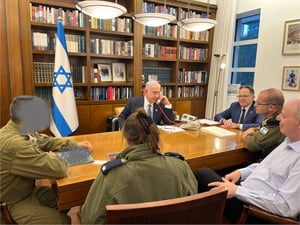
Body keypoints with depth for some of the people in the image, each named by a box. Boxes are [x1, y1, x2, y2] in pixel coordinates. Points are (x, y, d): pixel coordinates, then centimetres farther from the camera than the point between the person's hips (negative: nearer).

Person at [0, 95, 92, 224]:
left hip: (28, 190, 8)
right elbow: (58, 170, -36)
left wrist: (75, 144, 3)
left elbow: (47, 141, 11)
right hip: (14, 203, -8)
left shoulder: (22, 131, -8)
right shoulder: (15, 144, -38)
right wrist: (51, 158, -13)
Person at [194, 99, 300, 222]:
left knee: (203, 174, -9)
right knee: (204, 173, 1)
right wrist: (240, 172, 1)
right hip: (245, 193, 8)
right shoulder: (290, 141, 5)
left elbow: (286, 206, -28)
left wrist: (237, 191, -25)